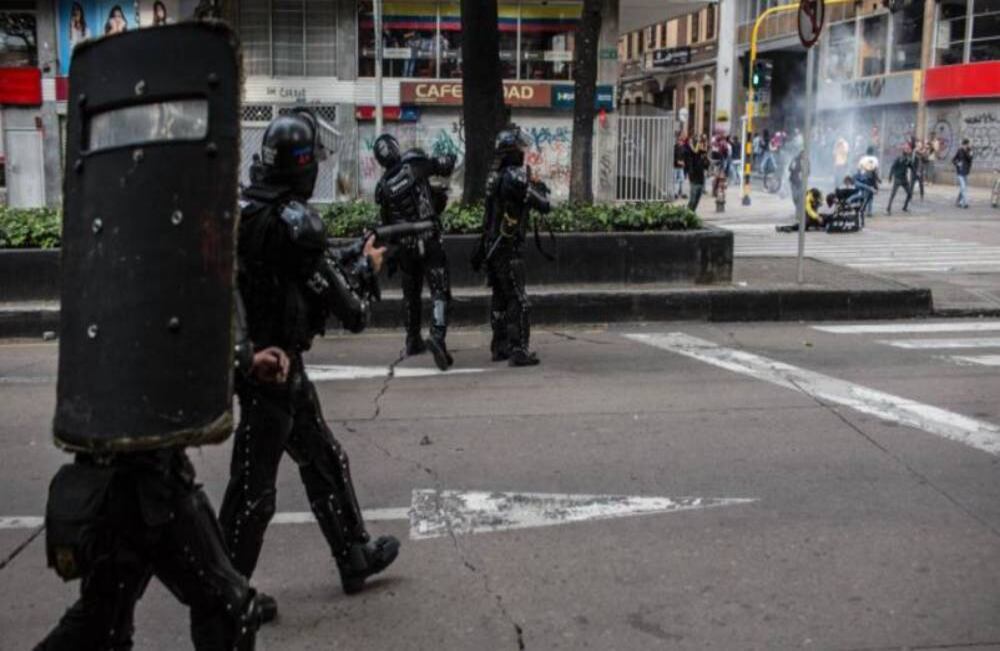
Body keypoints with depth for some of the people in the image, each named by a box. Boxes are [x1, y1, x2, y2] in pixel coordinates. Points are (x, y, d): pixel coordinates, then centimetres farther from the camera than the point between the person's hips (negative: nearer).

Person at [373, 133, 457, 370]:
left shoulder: (382, 187, 4)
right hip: (430, 240, -4)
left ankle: (413, 341, 32)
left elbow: (387, 223, 10)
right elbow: (447, 163, -1)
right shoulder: (414, 164, -7)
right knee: (440, 291, -6)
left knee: (411, 293, 21)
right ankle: (437, 336, -27)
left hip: (405, 246, 4)